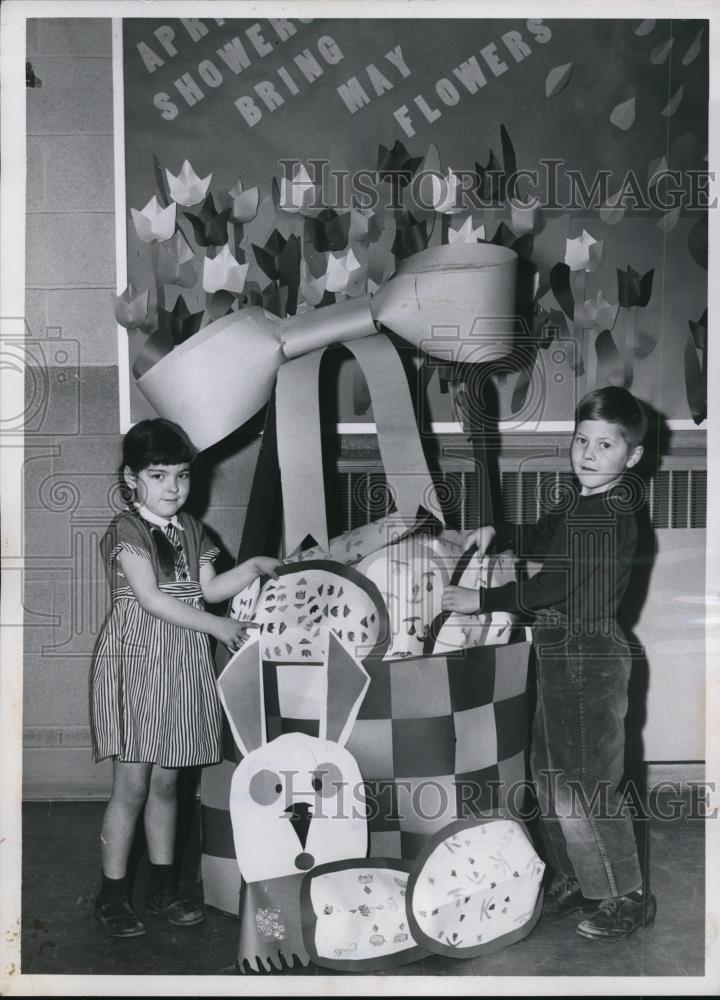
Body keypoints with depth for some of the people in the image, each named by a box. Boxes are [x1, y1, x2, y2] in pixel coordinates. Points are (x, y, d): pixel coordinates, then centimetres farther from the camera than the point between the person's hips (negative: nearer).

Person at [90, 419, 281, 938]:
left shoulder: (191, 530, 10)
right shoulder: (126, 530, -11)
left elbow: (208, 589, 11)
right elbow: (151, 599, -18)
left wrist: (252, 567, -1)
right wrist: (216, 625, -18)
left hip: (183, 669, 6)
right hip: (137, 663, -6)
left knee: (166, 782, 14)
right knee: (132, 786, -1)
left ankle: (163, 885, 25)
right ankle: (113, 893, 13)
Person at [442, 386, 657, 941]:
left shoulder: (611, 519, -21)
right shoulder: (580, 502, 9)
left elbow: (554, 587, -24)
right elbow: (540, 537, 26)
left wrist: (481, 600, -19)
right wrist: (495, 532, 9)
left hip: (590, 662, -10)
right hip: (563, 659, 10)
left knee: (585, 786, -2)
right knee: (552, 774, 17)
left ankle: (628, 896, 14)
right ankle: (577, 879, 33)